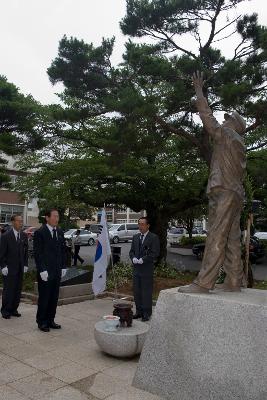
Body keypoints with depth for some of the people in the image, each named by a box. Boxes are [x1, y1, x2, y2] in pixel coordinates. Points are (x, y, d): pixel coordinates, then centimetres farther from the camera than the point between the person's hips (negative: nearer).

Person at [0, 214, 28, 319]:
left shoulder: (24, 236, 6)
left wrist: (25, 264, 7)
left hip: (20, 269, 5)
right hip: (9, 269, -5)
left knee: (18, 290, 8)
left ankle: (14, 309, 20)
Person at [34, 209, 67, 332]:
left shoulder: (60, 232, 9)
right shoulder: (40, 233, -10)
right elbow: (37, 253, -12)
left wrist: (63, 267, 8)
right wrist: (42, 270, -16)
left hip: (57, 271, 6)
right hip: (45, 272, -6)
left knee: (54, 297, 12)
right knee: (44, 297, 4)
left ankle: (50, 320, 25)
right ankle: (41, 322, 19)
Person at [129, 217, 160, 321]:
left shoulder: (154, 237, -6)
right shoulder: (135, 237, 14)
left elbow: (155, 253, -12)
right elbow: (131, 251, 16)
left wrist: (142, 260, -16)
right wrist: (133, 258, -5)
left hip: (147, 269, -6)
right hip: (136, 269, 6)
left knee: (147, 292, 0)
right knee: (137, 291, 11)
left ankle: (147, 313, 12)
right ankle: (139, 311, 23)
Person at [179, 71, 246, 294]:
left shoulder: (226, 135, 1)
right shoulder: (240, 146, 27)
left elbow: (207, 117, 1)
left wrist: (199, 91, 7)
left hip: (224, 192, -9)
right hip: (235, 194, 9)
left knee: (216, 238, -14)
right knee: (232, 240, 6)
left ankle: (203, 283, -15)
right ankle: (234, 282, 8)